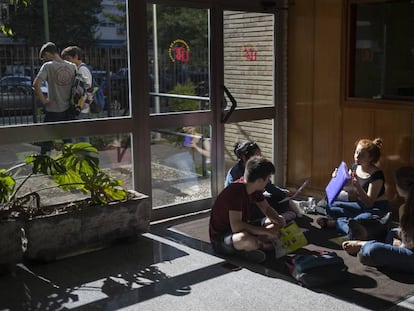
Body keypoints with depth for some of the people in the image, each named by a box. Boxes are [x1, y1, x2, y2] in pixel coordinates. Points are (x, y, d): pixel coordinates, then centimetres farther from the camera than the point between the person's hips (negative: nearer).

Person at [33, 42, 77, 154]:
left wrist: (43, 100, -11)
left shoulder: (48, 66, -10)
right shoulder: (72, 67, 3)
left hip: (53, 111, -4)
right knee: (68, 141, 15)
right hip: (68, 110, 4)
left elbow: (36, 84, -21)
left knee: (46, 142, 6)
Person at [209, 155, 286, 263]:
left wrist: (279, 220, -12)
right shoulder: (235, 191, -29)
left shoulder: (255, 189, -2)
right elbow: (236, 226, -36)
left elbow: (267, 209, 10)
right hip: (221, 238, -9)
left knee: (278, 223, 5)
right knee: (247, 239, -41)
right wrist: (267, 231, -32)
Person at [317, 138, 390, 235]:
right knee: (330, 207, -11)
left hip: (377, 209, -6)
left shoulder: (377, 175, -19)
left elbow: (369, 203, -23)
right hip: (360, 206, 6)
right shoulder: (355, 168, 1)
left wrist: (358, 186, -36)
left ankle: (337, 222, -20)